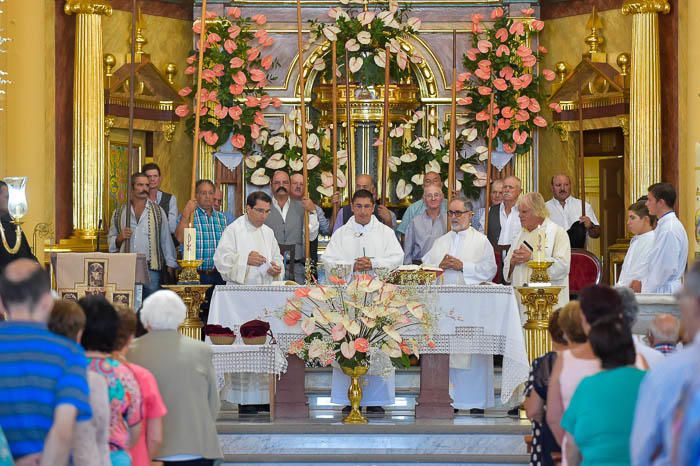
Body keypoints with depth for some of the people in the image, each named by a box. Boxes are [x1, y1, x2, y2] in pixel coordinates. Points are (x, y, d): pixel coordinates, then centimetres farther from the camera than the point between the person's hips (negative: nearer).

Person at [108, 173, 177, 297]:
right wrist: (120, 238, -5)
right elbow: (111, 239, 17)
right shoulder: (119, 212, 13)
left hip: (151, 268, -1)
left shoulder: (158, 211, 9)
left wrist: (170, 264, 0)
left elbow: (166, 239, 7)